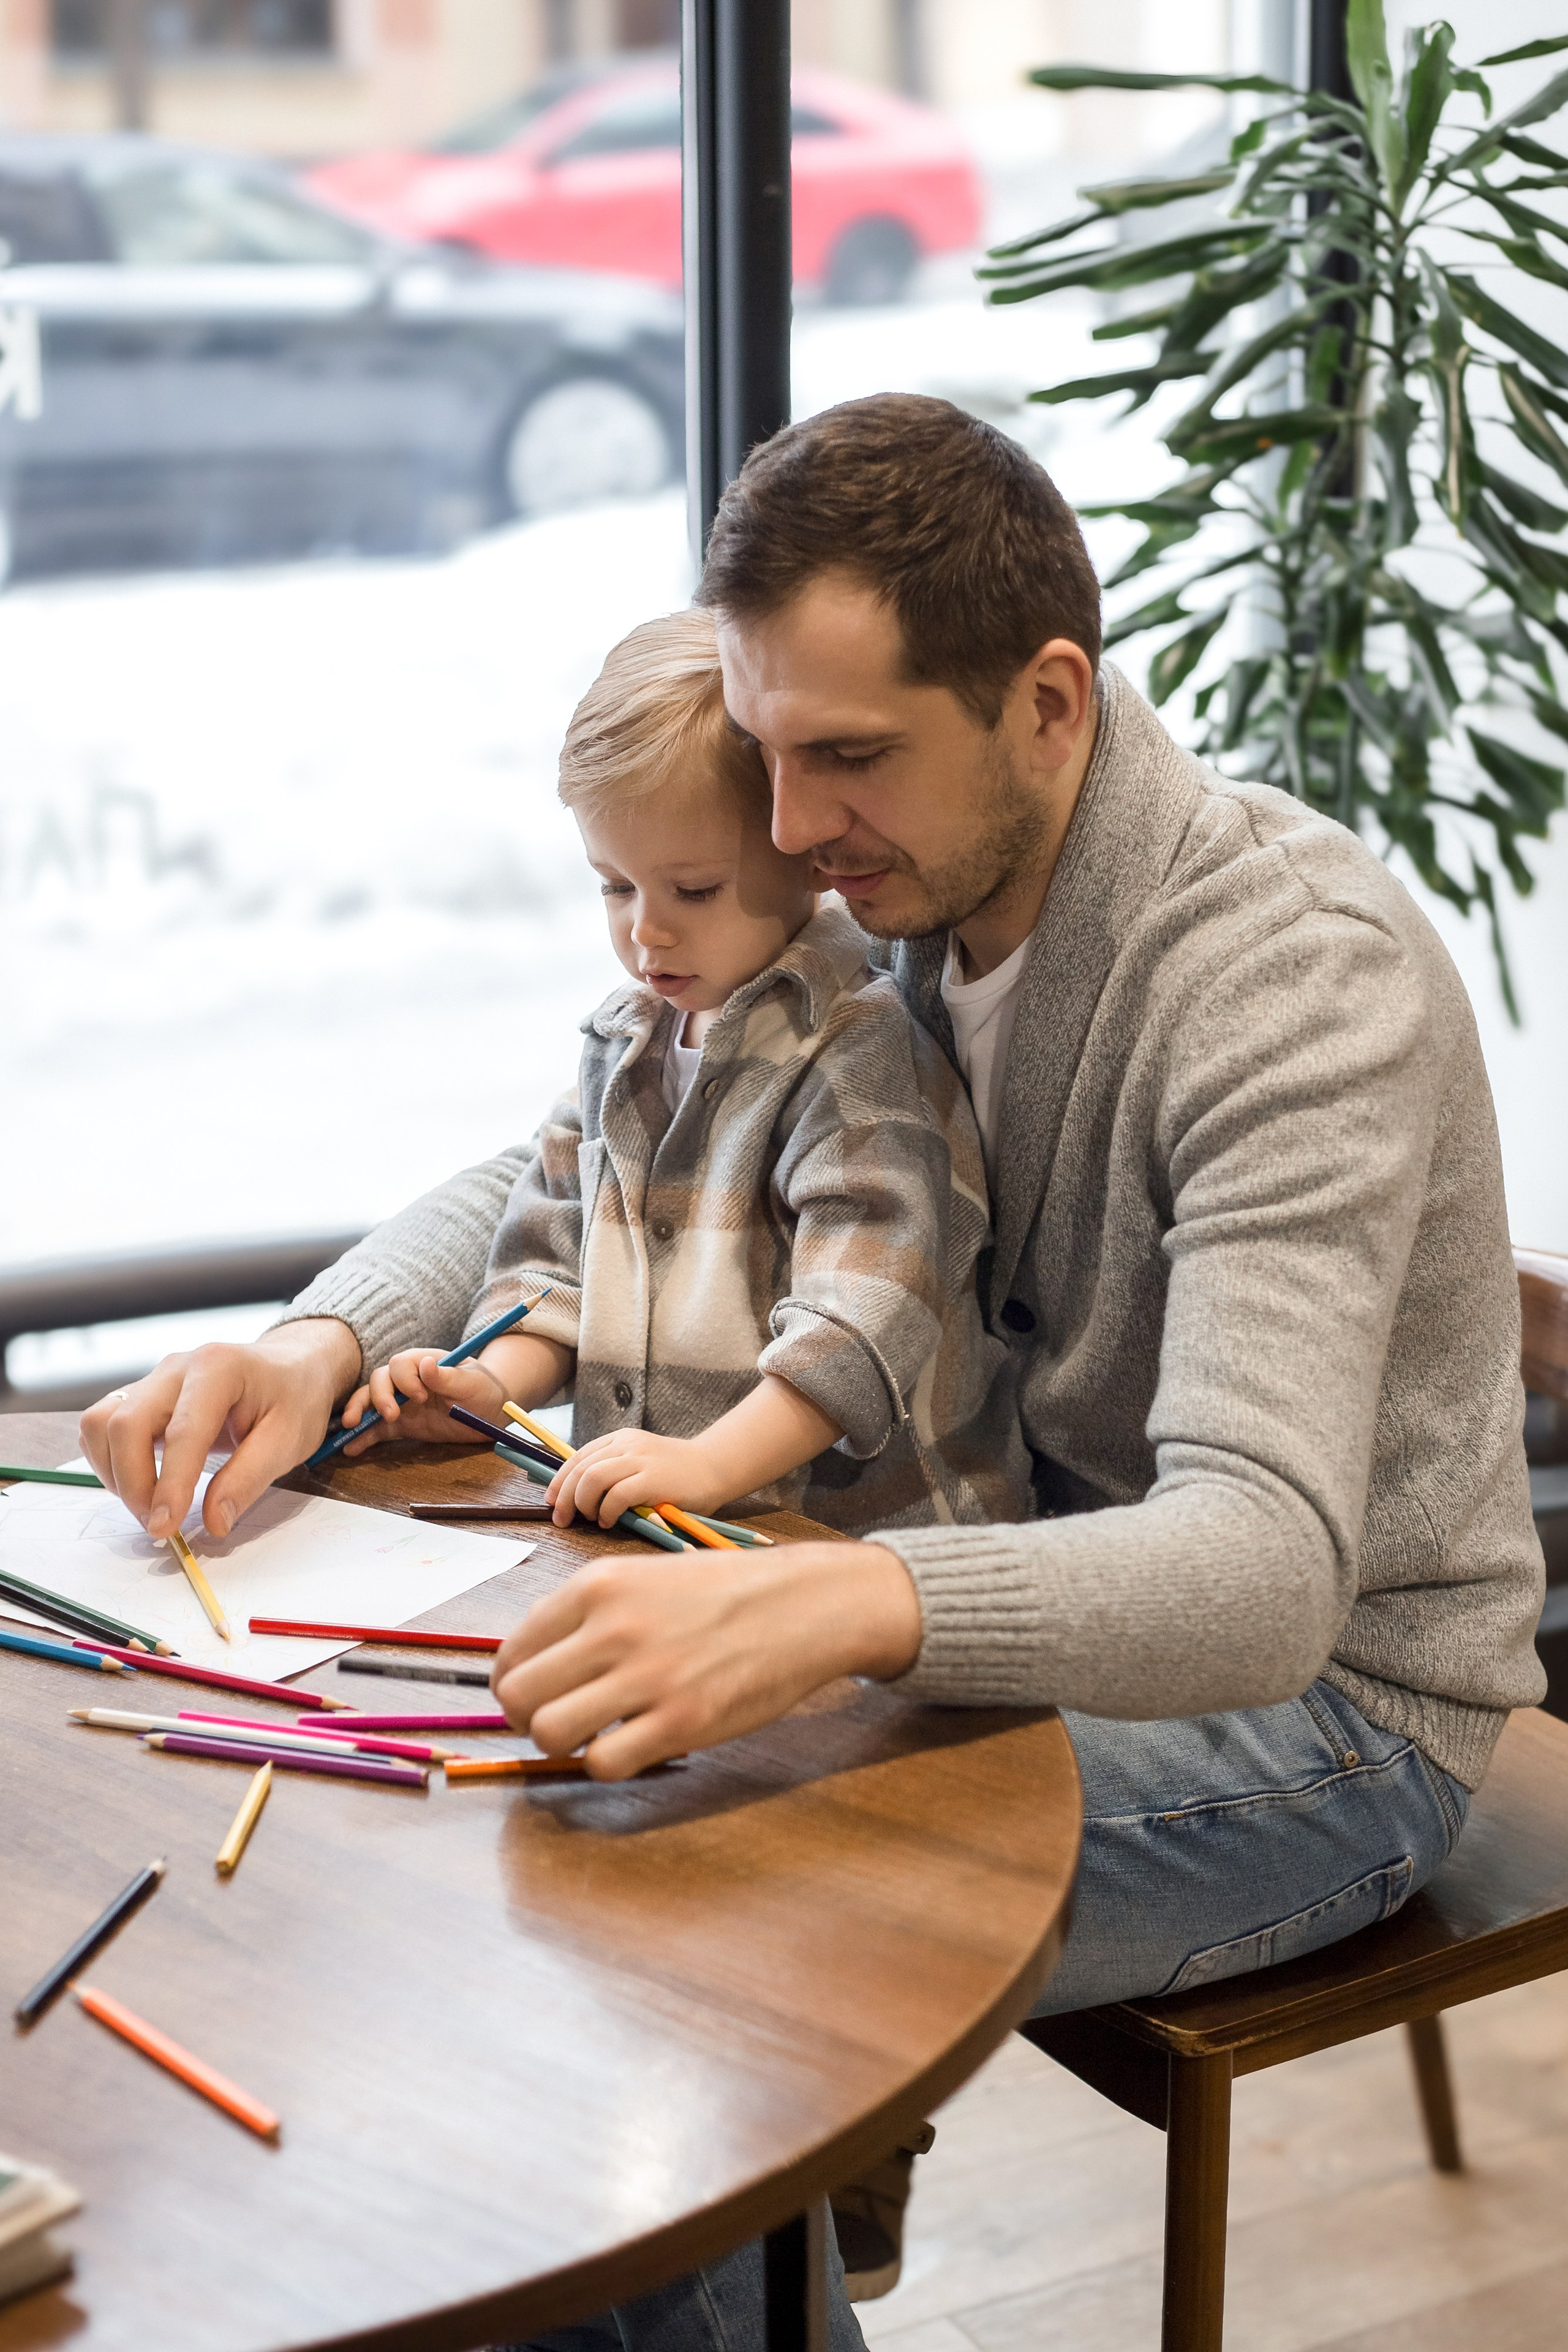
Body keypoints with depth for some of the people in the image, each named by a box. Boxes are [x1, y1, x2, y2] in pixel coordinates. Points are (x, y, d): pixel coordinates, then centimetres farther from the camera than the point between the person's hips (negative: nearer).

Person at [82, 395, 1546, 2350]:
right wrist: (325, 1345, -15)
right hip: (1061, 1578, 8)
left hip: (1323, 1696, -7)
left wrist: (835, 1606, -57)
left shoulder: (1303, 977, -28)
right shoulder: (909, 901, -3)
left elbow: (1262, 1568, -39)